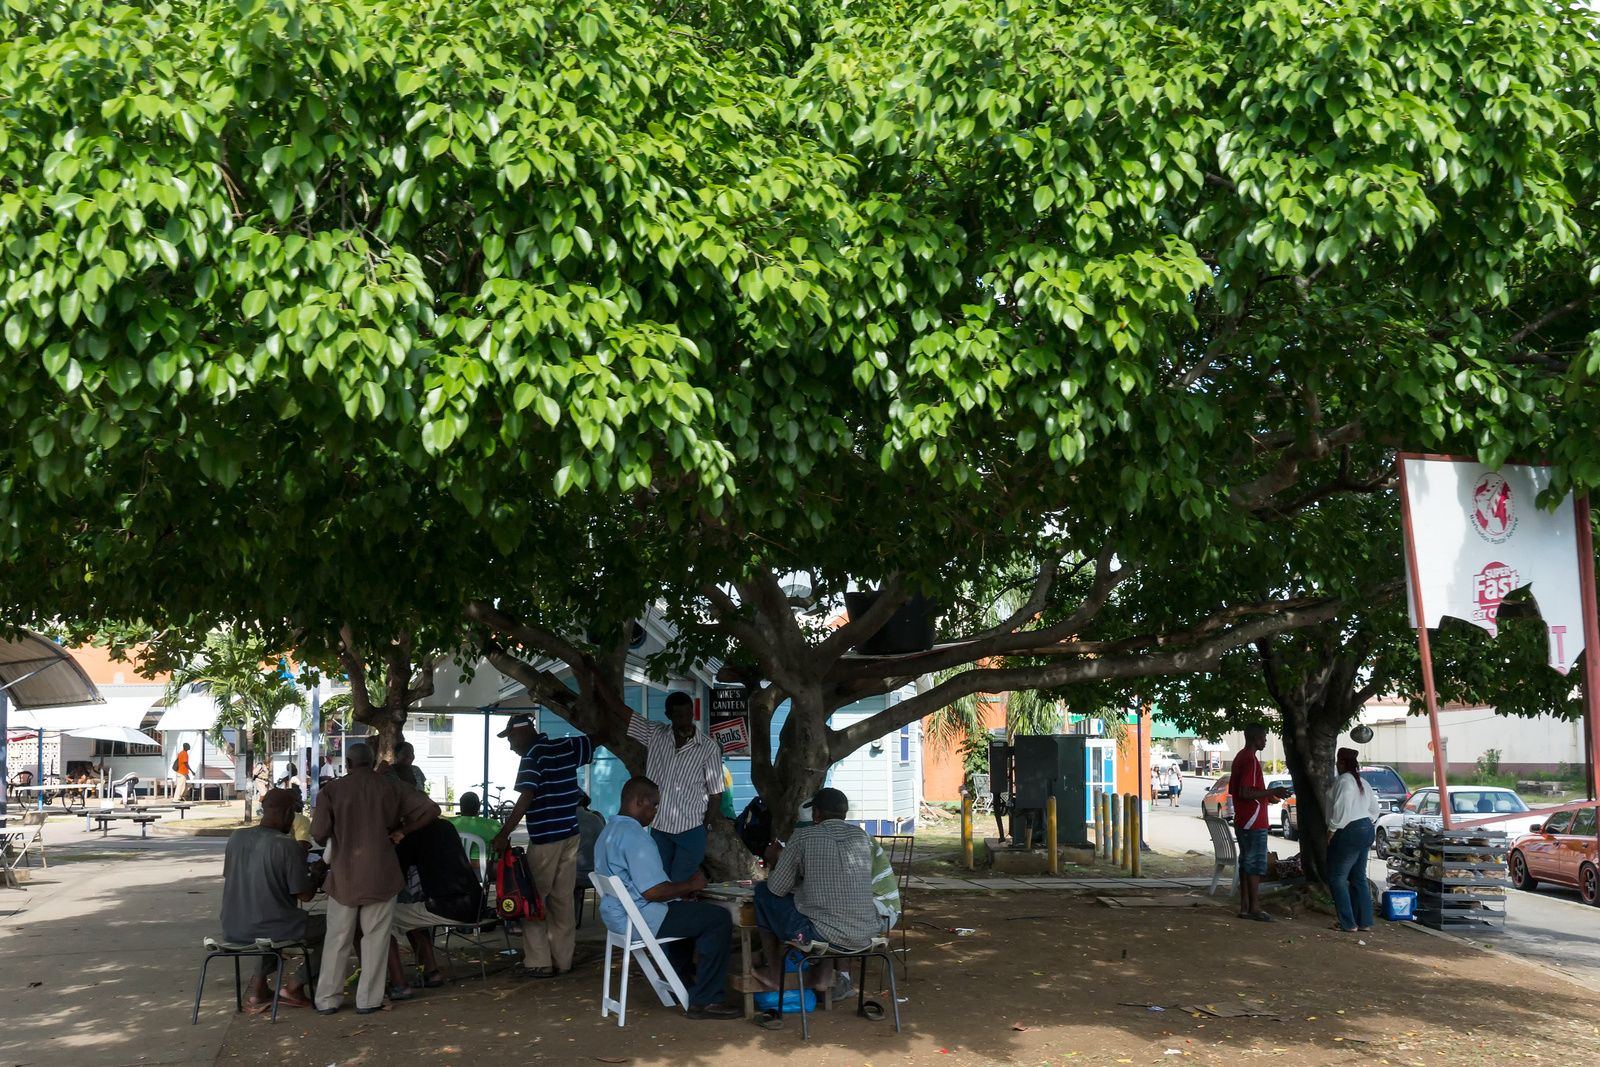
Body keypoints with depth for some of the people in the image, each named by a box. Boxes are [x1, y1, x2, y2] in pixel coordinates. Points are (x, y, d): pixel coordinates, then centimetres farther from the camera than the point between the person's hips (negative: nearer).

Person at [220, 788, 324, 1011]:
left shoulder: (236, 837, 1)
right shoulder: (288, 846, -16)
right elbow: (305, 894, -13)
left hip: (232, 930, 7)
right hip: (273, 930, -6)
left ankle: (258, 990, 27)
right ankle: (294, 985, 11)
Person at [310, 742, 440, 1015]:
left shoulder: (331, 790, -2)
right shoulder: (392, 788, 2)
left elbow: (319, 834, -6)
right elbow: (430, 809, -2)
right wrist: (402, 830, 7)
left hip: (344, 874, 0)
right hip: (381, 874, 0)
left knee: (338, 938, 10)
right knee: (375, 937, 6)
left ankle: (328, 999, 15)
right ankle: (368, 1000, 7)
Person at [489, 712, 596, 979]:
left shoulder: (533, 755, -10)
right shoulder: (566, 747, 9)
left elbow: (526, 798, -19)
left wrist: (504, 833, -19)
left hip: (544, 839, -7)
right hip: (570, 835, 7)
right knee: (563, 900, 10)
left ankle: (538, 962, 2)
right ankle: (562, 960, 12)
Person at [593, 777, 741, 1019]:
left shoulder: (609, 831, 13)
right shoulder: (635, 837, -22)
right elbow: (653, 892, -26)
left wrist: (685, 886, 18)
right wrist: (690, 885, -10)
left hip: (616, 915, 11)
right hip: (640, 920, -11)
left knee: (684, 909, 35)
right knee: (720, 919, -11)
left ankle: (685, 980, 44)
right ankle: (705, 1001, -8)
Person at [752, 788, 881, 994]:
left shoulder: (803, 837, -7)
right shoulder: (862, 836, 8)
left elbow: (777, 889, 0)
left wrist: (782, 858, 21)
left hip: (824, 935, -5)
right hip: (866, 936, 6)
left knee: (763, 891, 15)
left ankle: (774, 974, 25)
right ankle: (825, 974, 29)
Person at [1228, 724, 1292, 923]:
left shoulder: (1240, 757, 15)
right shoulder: (1250, 760, -17)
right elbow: (1245, 793, -25)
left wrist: (1266, 795, 24)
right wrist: (1272, 792, -18)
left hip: (1242, 822, 10)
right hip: (1254, 823, -10)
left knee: (1246, 862, 11)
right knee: (1256, 864, -6)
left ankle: (1245, 906, 14)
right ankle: (1254, 908, -4)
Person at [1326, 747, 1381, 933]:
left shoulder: (1344, 780, -15)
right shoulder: (1362, 783, 15)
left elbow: (1341, 808, -24)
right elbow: (1375, 808, 20)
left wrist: (1332, 829, -16)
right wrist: (1369, 826, 20)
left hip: (1349, 833, -10)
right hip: (1365, 831, 10)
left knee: (1337, 879, -2)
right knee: (1359, 878, 14)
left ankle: (1348, 923, -4)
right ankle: (1365, 922, 13)